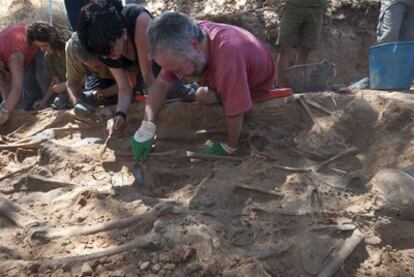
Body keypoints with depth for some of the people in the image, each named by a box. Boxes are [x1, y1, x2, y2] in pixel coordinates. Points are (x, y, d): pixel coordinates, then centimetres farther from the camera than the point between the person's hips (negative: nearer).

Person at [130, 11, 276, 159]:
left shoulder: (228, 55, -48)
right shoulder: (182, 44, -26)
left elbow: (234, 113, -38)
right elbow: (161, 84, -18)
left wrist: (229, 148, -22)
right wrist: (146, 128, -29)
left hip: (256, 86, -5)